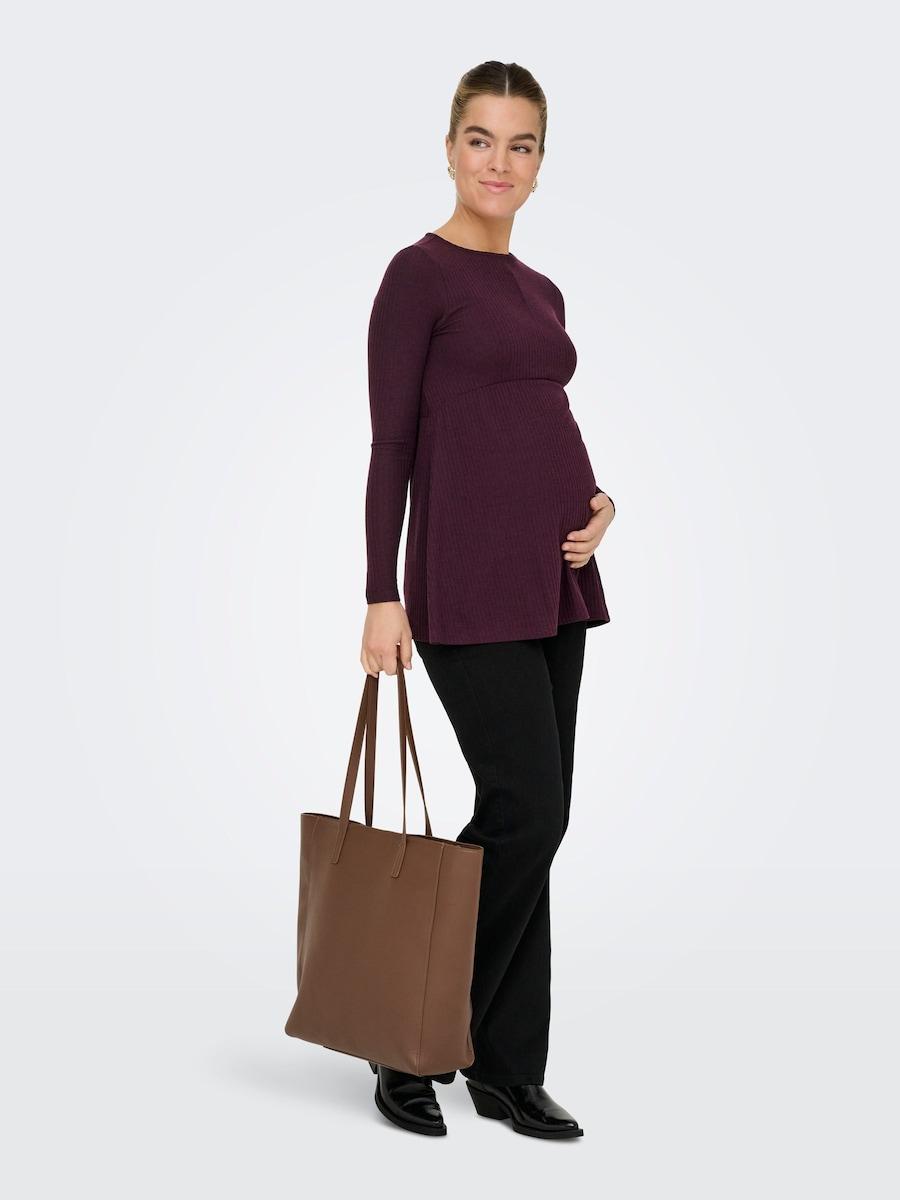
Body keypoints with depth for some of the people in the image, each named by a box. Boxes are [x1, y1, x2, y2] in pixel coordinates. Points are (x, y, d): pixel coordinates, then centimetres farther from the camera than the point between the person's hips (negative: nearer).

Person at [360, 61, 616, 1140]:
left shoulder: (539, 289, 17)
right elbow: (391, 443, -11)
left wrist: (598, 498, 1)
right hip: (469, 581, -8)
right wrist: (382, 596, -15)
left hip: (553, 578, 8)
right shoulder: (420, 273, -7)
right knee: (524, 813, -10)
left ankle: (506, 1067, 19)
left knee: (532, 822, 9)